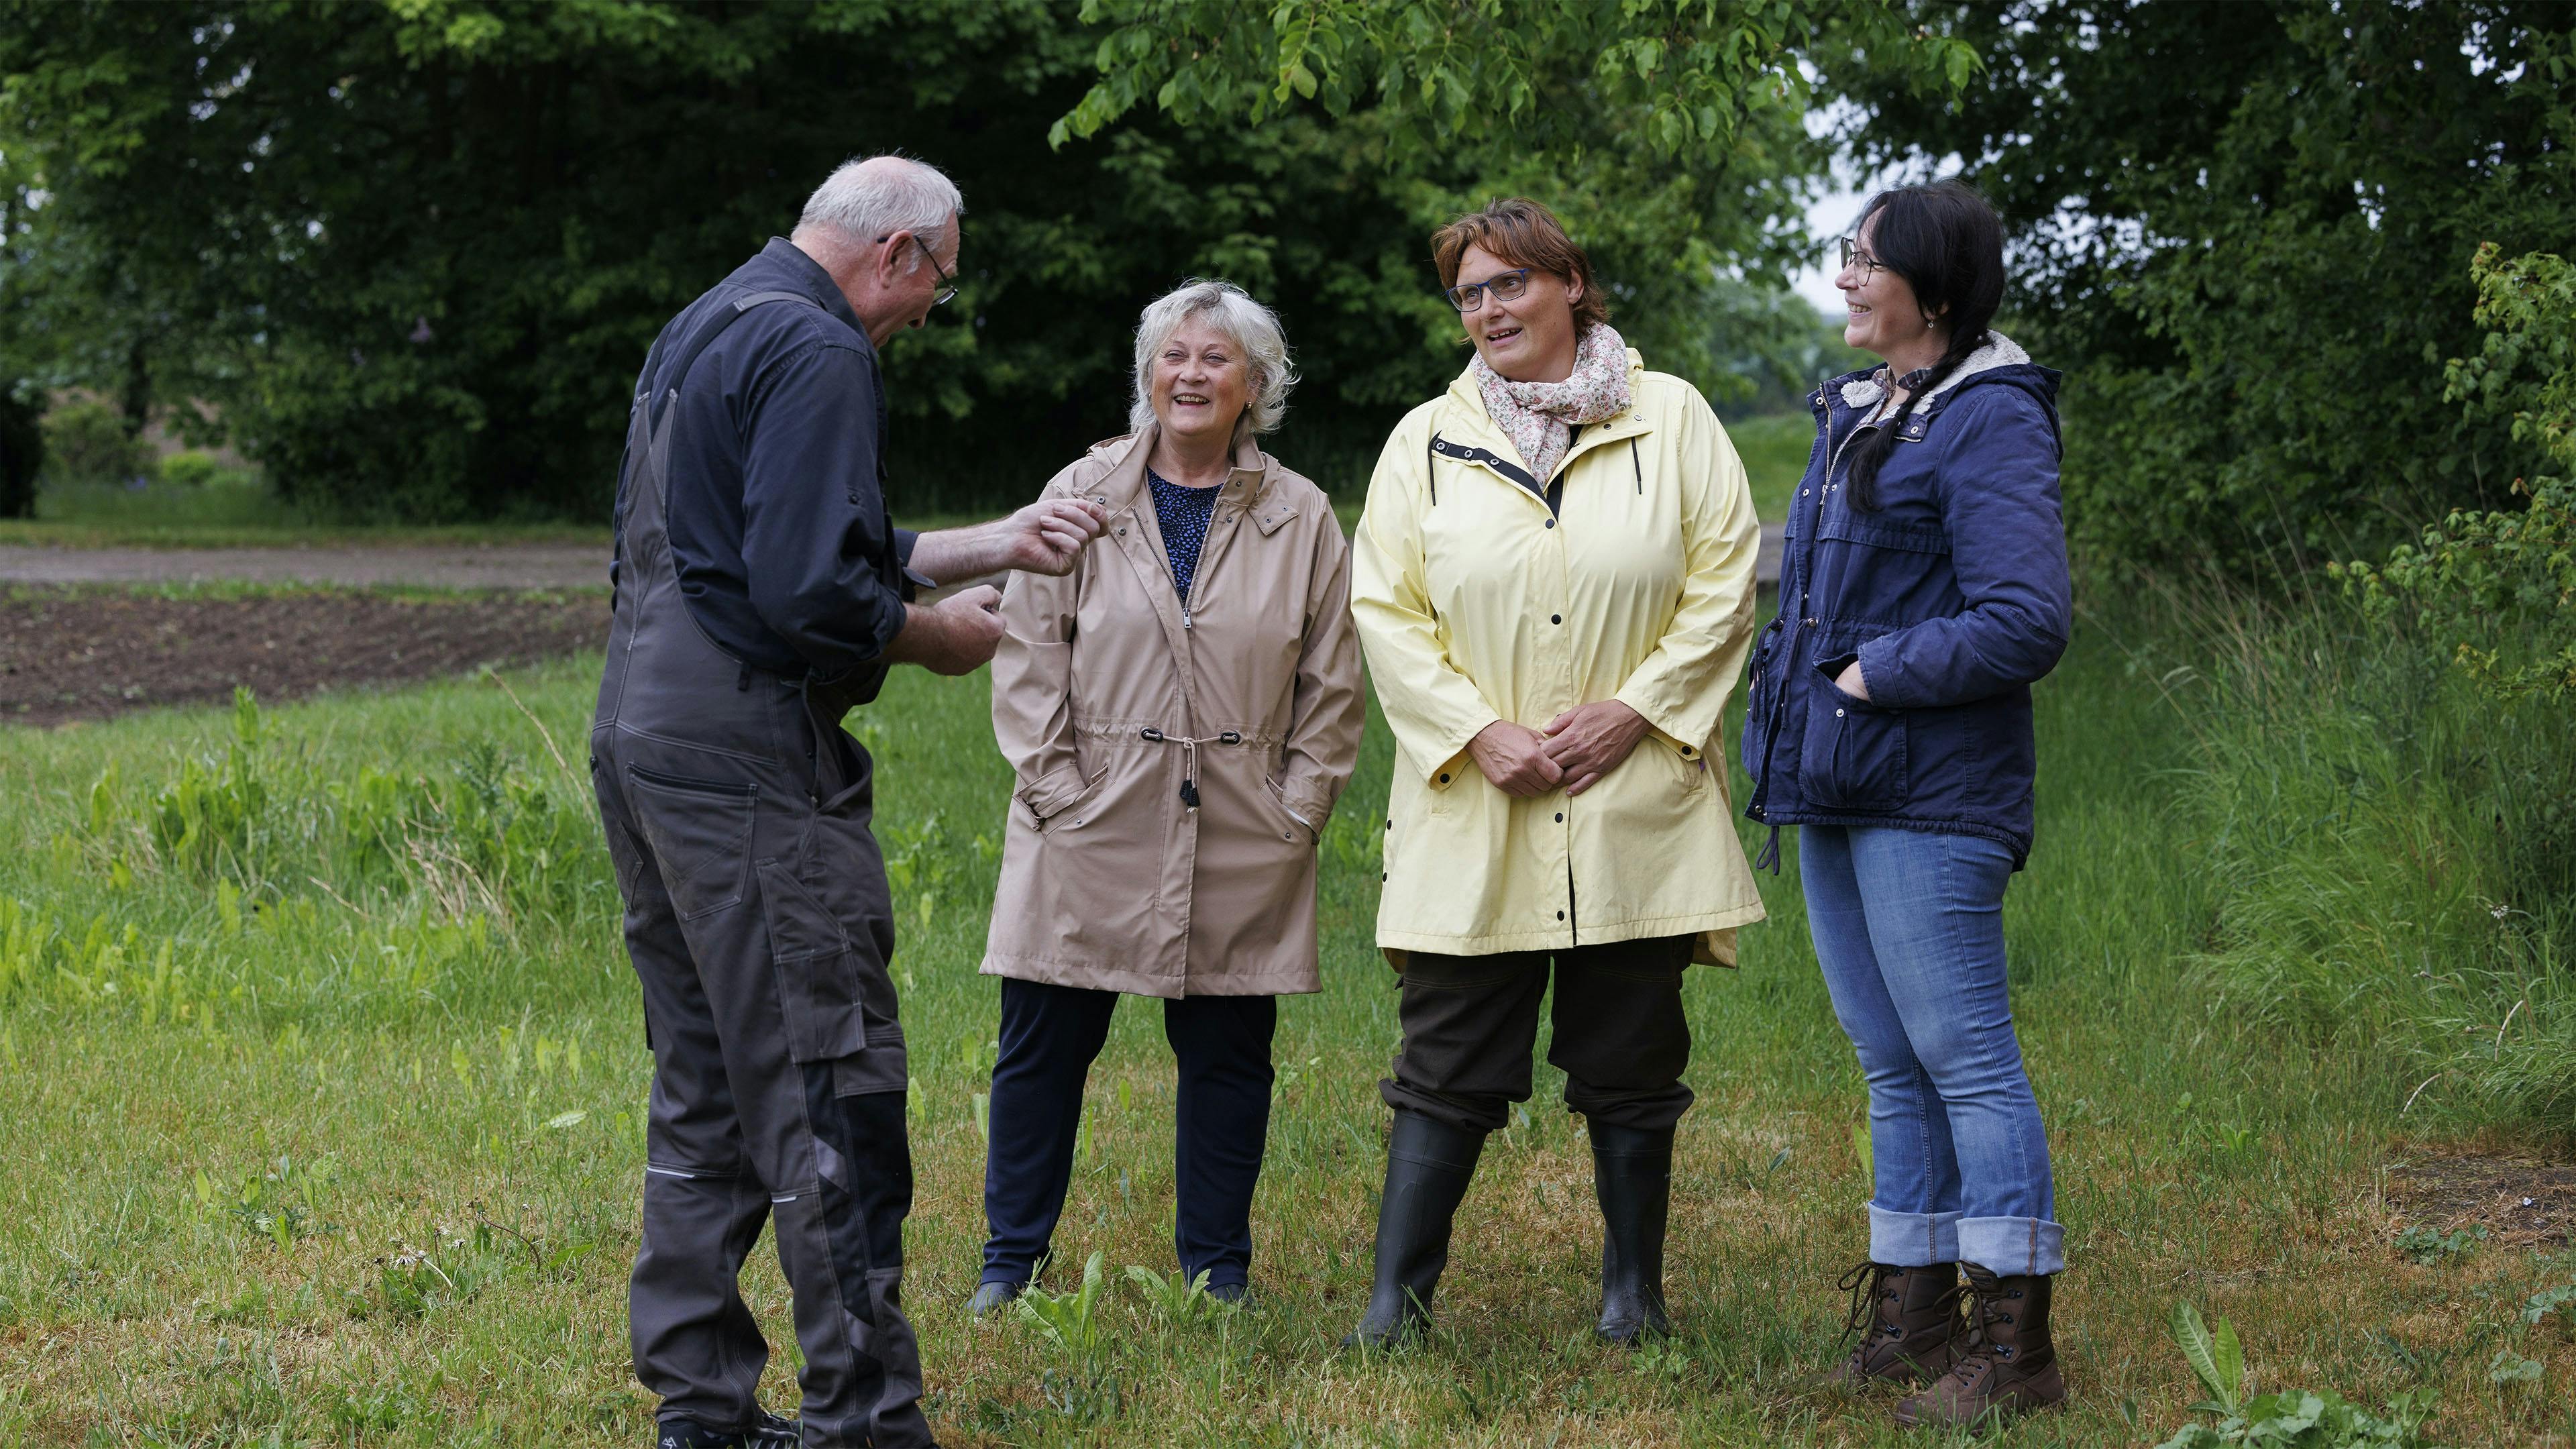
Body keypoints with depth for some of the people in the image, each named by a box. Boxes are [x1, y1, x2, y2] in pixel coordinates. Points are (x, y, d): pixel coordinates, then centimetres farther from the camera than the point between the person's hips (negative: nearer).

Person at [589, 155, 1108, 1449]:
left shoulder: (700, 332, 20)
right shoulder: (817, 354, -13)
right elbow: (812, 592, -21)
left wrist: (996, 544, 23)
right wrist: (942, 638, -4)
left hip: (640, 740, 10)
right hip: (747, 759, -10)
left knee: (705, 1089, 14)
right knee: (830, 1090, -6)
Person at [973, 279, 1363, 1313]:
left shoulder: (1301, 520, 6)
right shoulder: (1082, 498, 3)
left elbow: (1332, 687, 8)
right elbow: (1028, 663, 2)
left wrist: (1294, 810, 0)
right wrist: (1060, 791, -5)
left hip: (1242, 841, 1)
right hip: (1092, 830, -1)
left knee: (1229, 1053, 6)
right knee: (1045, 1043, 2)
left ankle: (1216, 1271, 19)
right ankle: (1011, 1260, 16)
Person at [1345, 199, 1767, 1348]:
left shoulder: (1671, 419, 6)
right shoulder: (1426, 440, 8)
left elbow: (1724, 583, 2)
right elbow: (1385, 609, 4)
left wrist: (1637, 708, -9)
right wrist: (1477, 732, -9)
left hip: (1635, 808, 0)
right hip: (1474, 813, 0)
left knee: (1630, 1064, 7)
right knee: (1449, 1064, 0)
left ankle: (1633, 1292, 19)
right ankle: (1395, 1298, 6)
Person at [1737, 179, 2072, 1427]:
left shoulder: (1989, 422, -12)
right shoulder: (1855, 413, 16)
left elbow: (2026, 622, -20)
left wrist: (1877, 677, -14)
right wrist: (1796, 693, 13)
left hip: (1928, 796, -9)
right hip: (1838, 787, 9)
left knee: (1961, 1057, -7)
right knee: (1893, 1066, 14)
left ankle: (2013, 1342, -2)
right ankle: (1912, 1315, 22)